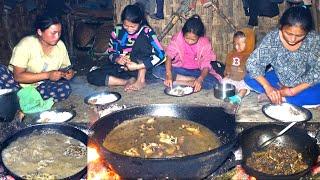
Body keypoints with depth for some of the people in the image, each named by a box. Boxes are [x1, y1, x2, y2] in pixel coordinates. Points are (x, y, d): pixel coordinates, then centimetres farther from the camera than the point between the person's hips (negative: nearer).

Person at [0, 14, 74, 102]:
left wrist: (68, 73, -17)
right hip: (17, 83, -4)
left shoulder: (60, 46, -7)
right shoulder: (26, 44, -20)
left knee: (65, 88, -25)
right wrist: (47, 75, -32)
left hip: (40, 86, 4)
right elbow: (18, 76, -24)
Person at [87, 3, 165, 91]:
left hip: (138, 70, -3)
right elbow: (110, 51, 7)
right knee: (91, 76, -18)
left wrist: (137, 66, -30)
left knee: (142, 39, -25)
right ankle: (129, 81, -20)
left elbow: (160, 55, -24)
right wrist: (117, 59, -17)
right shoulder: (118, 30, -6)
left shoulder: (146, 31, -15)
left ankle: (141, 80, -21)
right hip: (121, 68, 3)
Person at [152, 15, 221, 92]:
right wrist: (169, 75, -36)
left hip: (197, 71, -1)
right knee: (157, 70, -25)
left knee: (213, 82, -31)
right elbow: (169, 57, -19)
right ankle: (192, 80, -22)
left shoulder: (205, 43, -16)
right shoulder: (177, 38, -15)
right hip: (179, 69, 2)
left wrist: (200, 79, -37)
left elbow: (206, 66, -17)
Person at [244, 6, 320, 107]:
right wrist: (268, 87, -39)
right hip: (278, 80, 2)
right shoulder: (271, 38, -22)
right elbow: (252, 63, -24)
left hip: (303, 85, -2)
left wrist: (293, 90, -28)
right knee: (249, 79, -22)